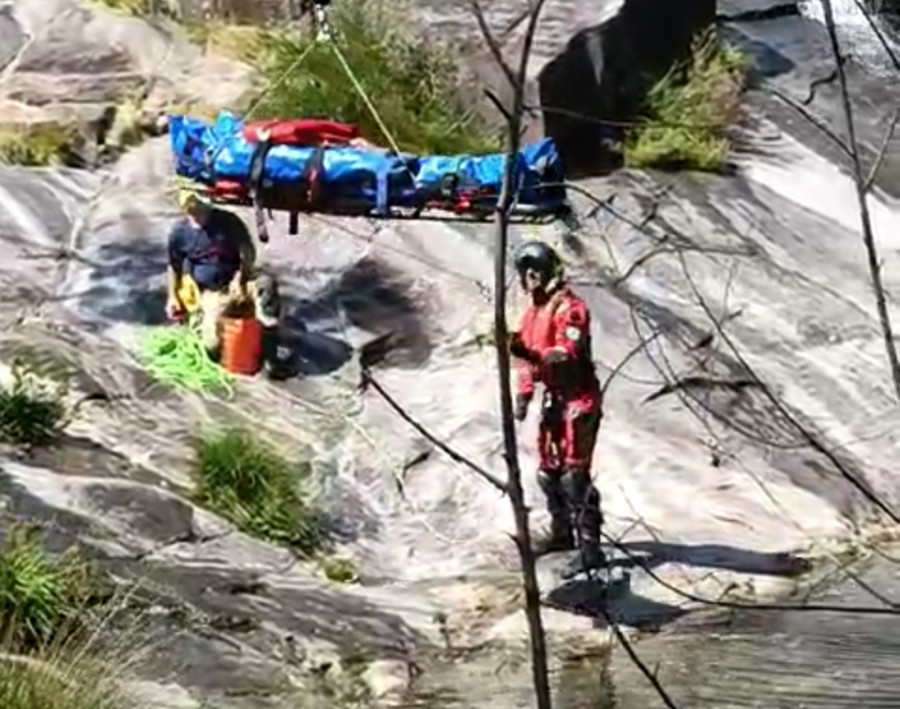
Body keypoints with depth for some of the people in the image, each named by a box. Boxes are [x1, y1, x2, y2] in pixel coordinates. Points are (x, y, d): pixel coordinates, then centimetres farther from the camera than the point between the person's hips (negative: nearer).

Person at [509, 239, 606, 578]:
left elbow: (568, 354, -26)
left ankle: (590, 548, -13)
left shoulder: (569, 308, -15)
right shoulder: (533, 310, 15)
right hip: (554, 399, 10)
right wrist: (524, 393, 15)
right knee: (549, 471, 18)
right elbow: (530, 356, 23)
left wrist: (533, 356, -40)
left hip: (578, 400, -10)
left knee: (574, 473, -14)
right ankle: (562, 533, 34)